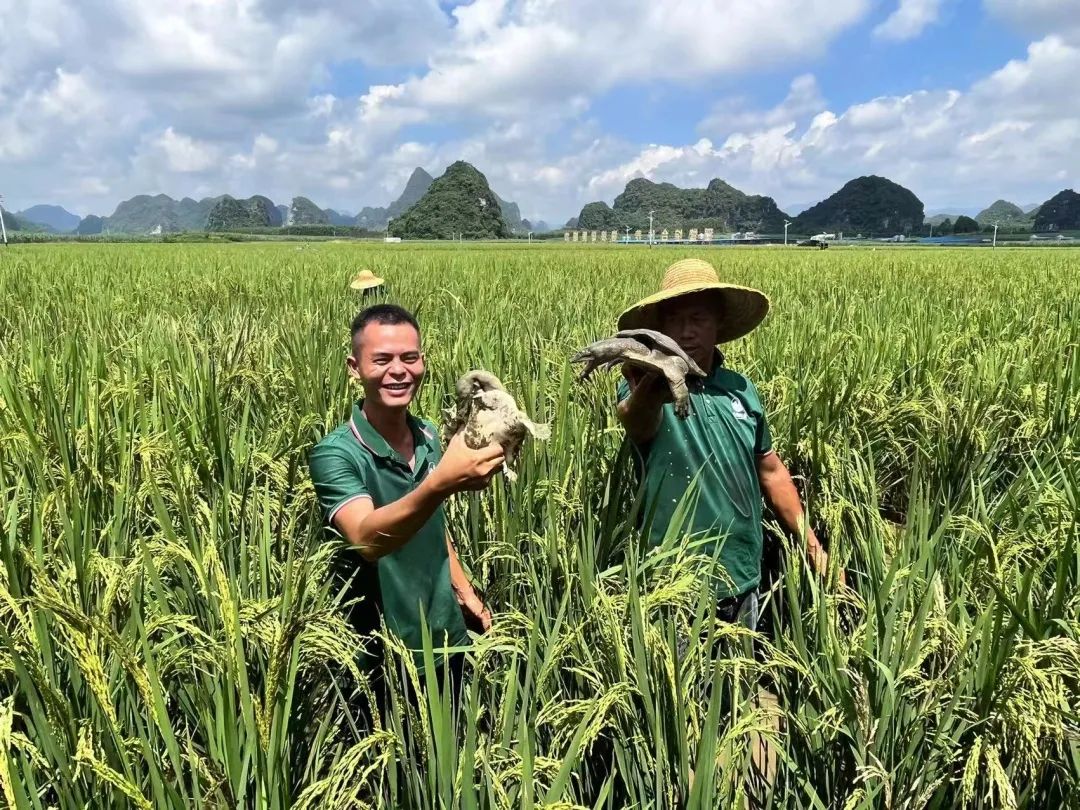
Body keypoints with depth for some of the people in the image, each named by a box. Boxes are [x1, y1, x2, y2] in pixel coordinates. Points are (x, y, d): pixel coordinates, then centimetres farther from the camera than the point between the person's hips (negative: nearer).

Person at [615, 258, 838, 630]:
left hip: (743, 580, 5)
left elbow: (771, 471, 14)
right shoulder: (643, 387, -11)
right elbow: (636, 421, -36)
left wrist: (812, 546, 12)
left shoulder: (741, 389, 5)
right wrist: (648, 393, -59)